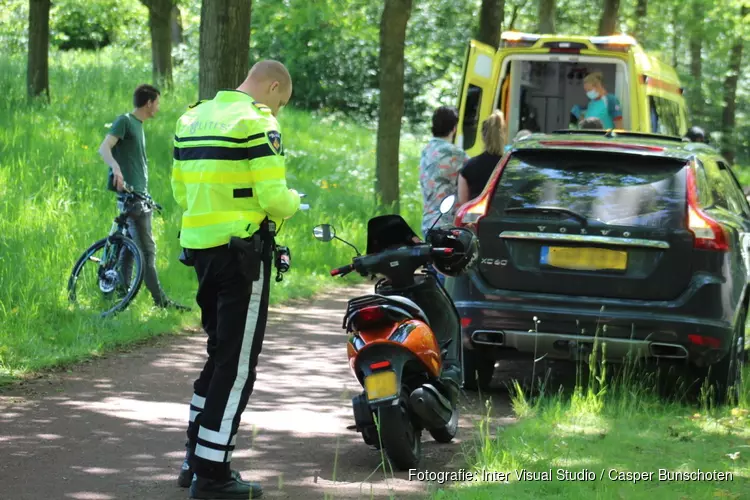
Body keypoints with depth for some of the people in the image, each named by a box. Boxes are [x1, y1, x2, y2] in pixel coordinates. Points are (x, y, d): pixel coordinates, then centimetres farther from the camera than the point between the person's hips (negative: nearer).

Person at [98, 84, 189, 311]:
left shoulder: (138, 125, 19)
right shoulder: (124, 121, -9)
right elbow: (104, 148, -21)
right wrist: (116, 168, -40)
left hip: (140, 196, 10)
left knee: (130, 248, 10)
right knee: (147, 250, -9)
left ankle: (121, 295, 14)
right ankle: (160, 301, -9)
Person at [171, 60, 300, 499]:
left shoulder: (192, 118, 14)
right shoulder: (258, 122, -12)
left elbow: (181, 190, 17)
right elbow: (273, 197, -18)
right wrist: (293, 202, 3)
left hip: (201, 248, 8)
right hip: (243, 250, -8)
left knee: (221, 355, 19)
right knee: (237, 364, -2)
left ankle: (196, 459, 22)